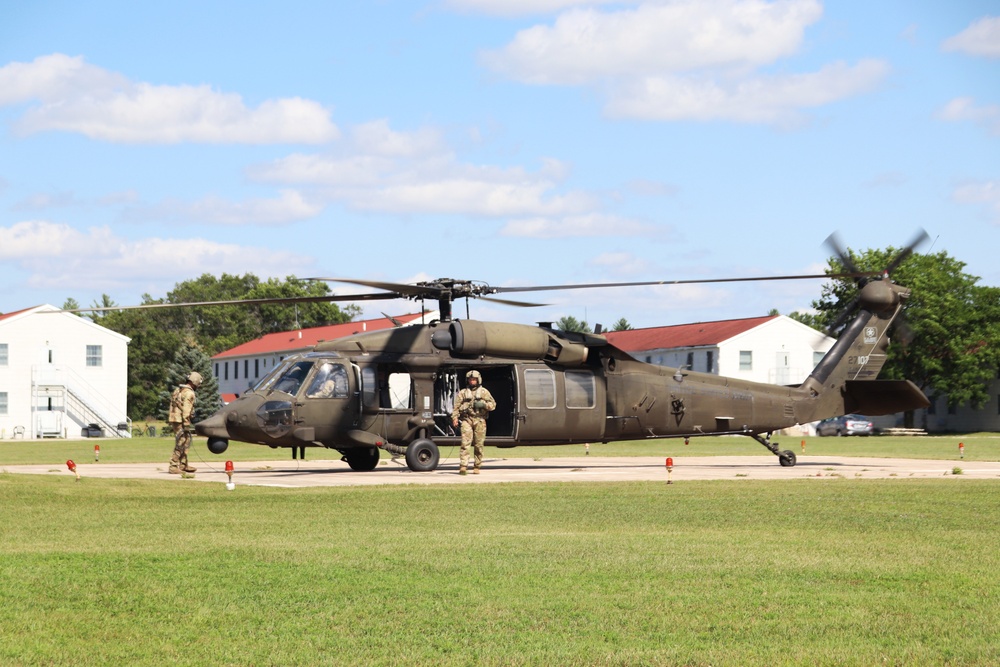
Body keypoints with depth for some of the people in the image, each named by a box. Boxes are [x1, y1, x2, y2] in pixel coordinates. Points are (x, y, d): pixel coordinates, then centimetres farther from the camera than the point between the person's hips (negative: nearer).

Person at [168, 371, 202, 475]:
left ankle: (183, 465, 21)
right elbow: (186, 410, -19)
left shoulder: (179, 390, 16)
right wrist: (186, 425, -20)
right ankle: (173, 467, -10)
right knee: (180, 444, -7)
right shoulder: (189, 393, -13)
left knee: (185, 443, 17)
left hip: (174, 419, 10)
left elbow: (173, 405, 17)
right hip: (181, 420, -10)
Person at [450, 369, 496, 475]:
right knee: (465, 443, -13)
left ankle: (477, 467, 9)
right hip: (466, 420, -1)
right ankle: (463, 466, -19)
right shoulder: (463, 393, 14)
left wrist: (484, 404, -9)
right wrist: (455, 418, -5)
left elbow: (493, 405, 11)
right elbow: (456, 407, 9)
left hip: (479, 420, 1)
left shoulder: (484, 392, 14)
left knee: (479, 445, 1)